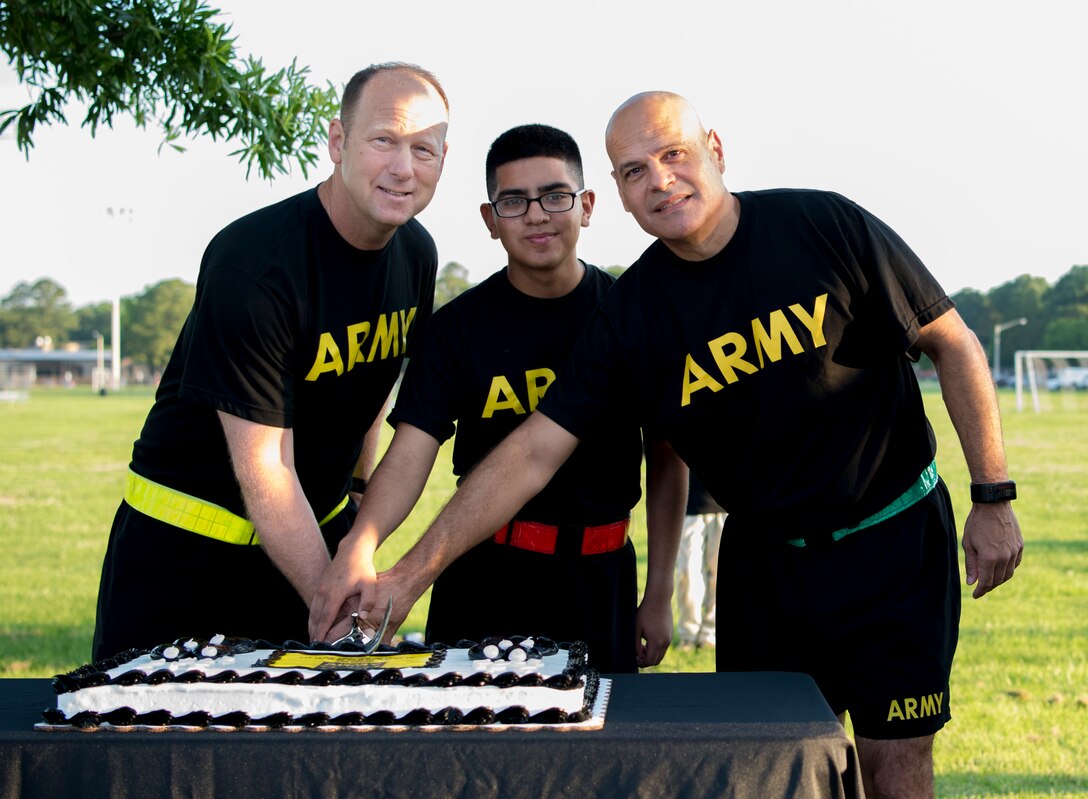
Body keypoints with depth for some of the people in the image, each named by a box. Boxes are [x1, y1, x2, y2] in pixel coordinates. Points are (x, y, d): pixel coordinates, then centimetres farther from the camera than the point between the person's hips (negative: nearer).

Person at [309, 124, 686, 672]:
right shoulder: (459, 327, -2)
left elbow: (667, 458, 5)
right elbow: (410, 454, -12)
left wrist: (660, 595, 4)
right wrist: (358, 547, -31)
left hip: (601, 576, 1)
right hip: (485, 571, 0)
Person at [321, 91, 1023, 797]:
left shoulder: (824, 227, -12)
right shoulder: (630, 315, -7)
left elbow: (953, 344, -4)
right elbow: (533, 453, -9)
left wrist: (993, 498, -6)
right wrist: (412, 572, -15)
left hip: (896, 539, -2)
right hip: (764, 555, 2)